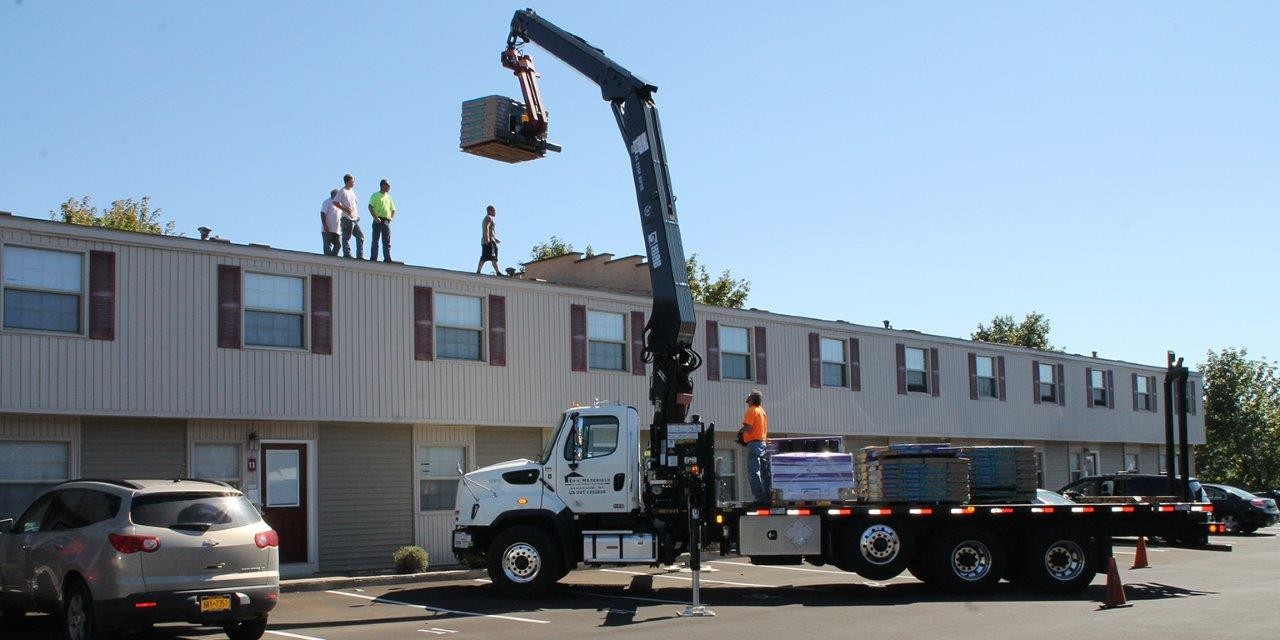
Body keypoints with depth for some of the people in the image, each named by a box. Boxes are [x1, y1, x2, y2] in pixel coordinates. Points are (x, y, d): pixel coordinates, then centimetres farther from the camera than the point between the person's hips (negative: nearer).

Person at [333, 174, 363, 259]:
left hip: (354, 218, 9)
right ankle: (347, 254, -4)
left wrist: (357, 214, 13)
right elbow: (335, 202, -12)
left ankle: (360, 255, 9)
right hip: (347, 218, -9)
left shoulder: (352, 191, 19)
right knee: (346, 237, -6)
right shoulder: (343, 191, -6)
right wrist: (345, 209, -18)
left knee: (360, 236, 8)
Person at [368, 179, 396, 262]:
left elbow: (393, 210, 26)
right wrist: (375, 217, -18)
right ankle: (373, 258, -9)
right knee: (375, 240, -6)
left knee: (387, 241, -1)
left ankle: (387, 258, -3)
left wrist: (390, 218, 6)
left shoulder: (388, 197, 22)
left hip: (386, 221, 5)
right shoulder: (375, 195, 5)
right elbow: (370, 207, -7)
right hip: (378, 220, -5)